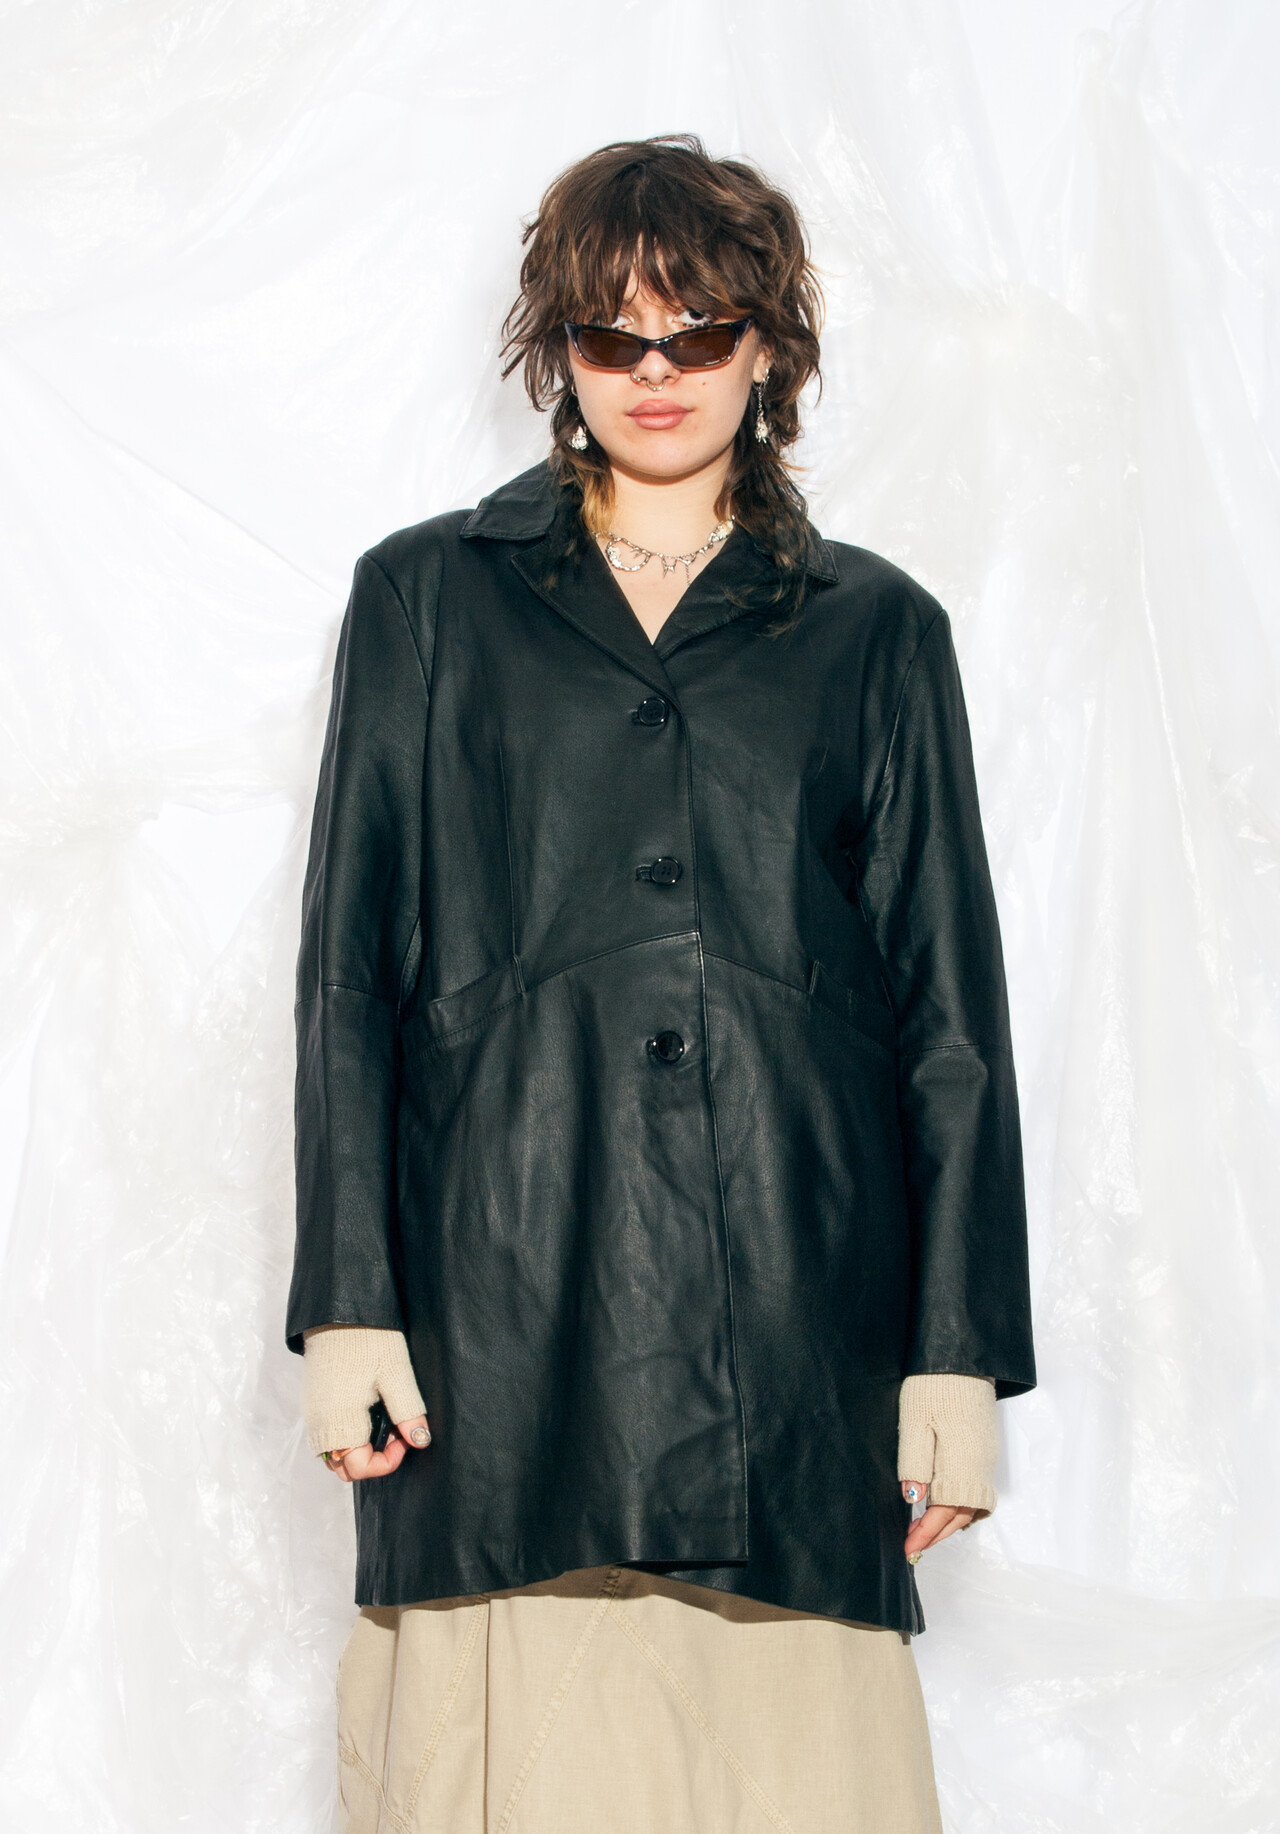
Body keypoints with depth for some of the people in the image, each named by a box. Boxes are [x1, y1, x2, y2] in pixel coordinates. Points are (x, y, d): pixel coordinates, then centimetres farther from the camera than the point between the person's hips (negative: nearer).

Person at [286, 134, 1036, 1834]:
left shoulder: (876, 631, 12)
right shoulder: (427, 597, 12)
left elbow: (951, 1010, 10)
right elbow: (346, 973, 8)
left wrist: (961, 1349, 2)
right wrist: (345, 1302, -1)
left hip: (794, 1306, 1)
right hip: (503, 1305, 0)